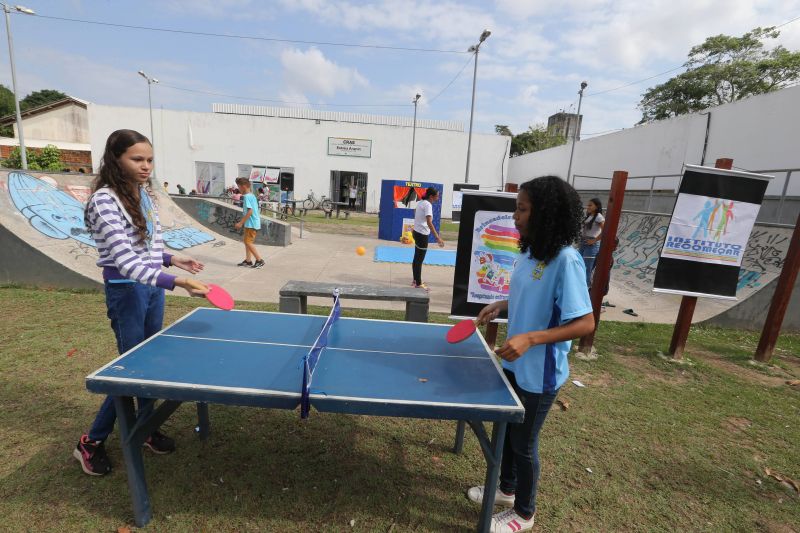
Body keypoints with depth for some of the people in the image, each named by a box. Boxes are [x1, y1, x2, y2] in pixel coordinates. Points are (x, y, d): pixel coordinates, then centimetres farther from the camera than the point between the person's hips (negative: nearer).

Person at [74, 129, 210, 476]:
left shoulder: (145, 194, 5)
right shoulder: (105, 200, -19)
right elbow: (125, 260, -29)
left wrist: (172, 260, 3)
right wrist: (179, 283, -38)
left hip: (154, 286, 7)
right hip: (127, 290, -7)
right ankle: (91, 443, 25)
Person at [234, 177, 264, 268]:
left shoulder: (247, 197, -15)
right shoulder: (252, 195, 14)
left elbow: (250, 211, -23)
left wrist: (241, 223, -19)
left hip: (251, 224, -10)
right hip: (253, 222, 10)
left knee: (248, 242, -6)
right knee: (247, 241, 15)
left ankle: (259, 260, -2)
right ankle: (248, 260, 20)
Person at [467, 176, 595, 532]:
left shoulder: (566, 260, -25)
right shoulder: (530, 252, 0)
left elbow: (585, 322, -26)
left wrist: (531, 338, -34)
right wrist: (501, 305, 1)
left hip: (539, 374, -8)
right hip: (514, 364, 8)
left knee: (524, 443, 13)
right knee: (505, 431, 24)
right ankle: (507, 489, 50)